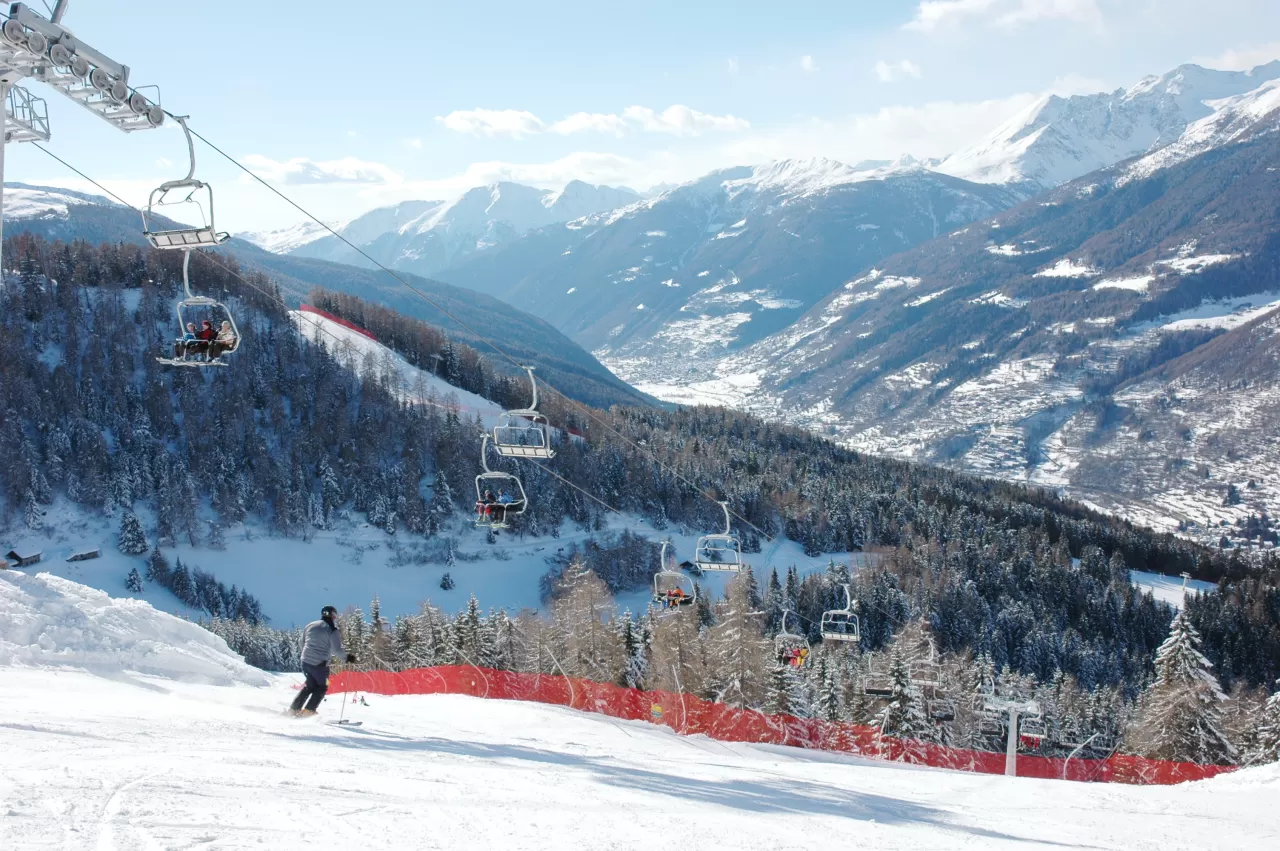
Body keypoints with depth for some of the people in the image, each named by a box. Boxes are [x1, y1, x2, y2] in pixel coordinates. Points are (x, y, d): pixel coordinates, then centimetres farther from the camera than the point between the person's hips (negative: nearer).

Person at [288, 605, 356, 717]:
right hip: (320, 664, -6)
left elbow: (302, 643, 18)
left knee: (310, 686, 22)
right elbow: (336, 650, -11)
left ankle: (294, 709, 17)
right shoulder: (332, 630, -7)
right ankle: (309, 710, 1)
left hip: (305, 661, 6)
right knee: (322, 687, 13)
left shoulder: (310, 626, 11)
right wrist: (347, 657, 2)